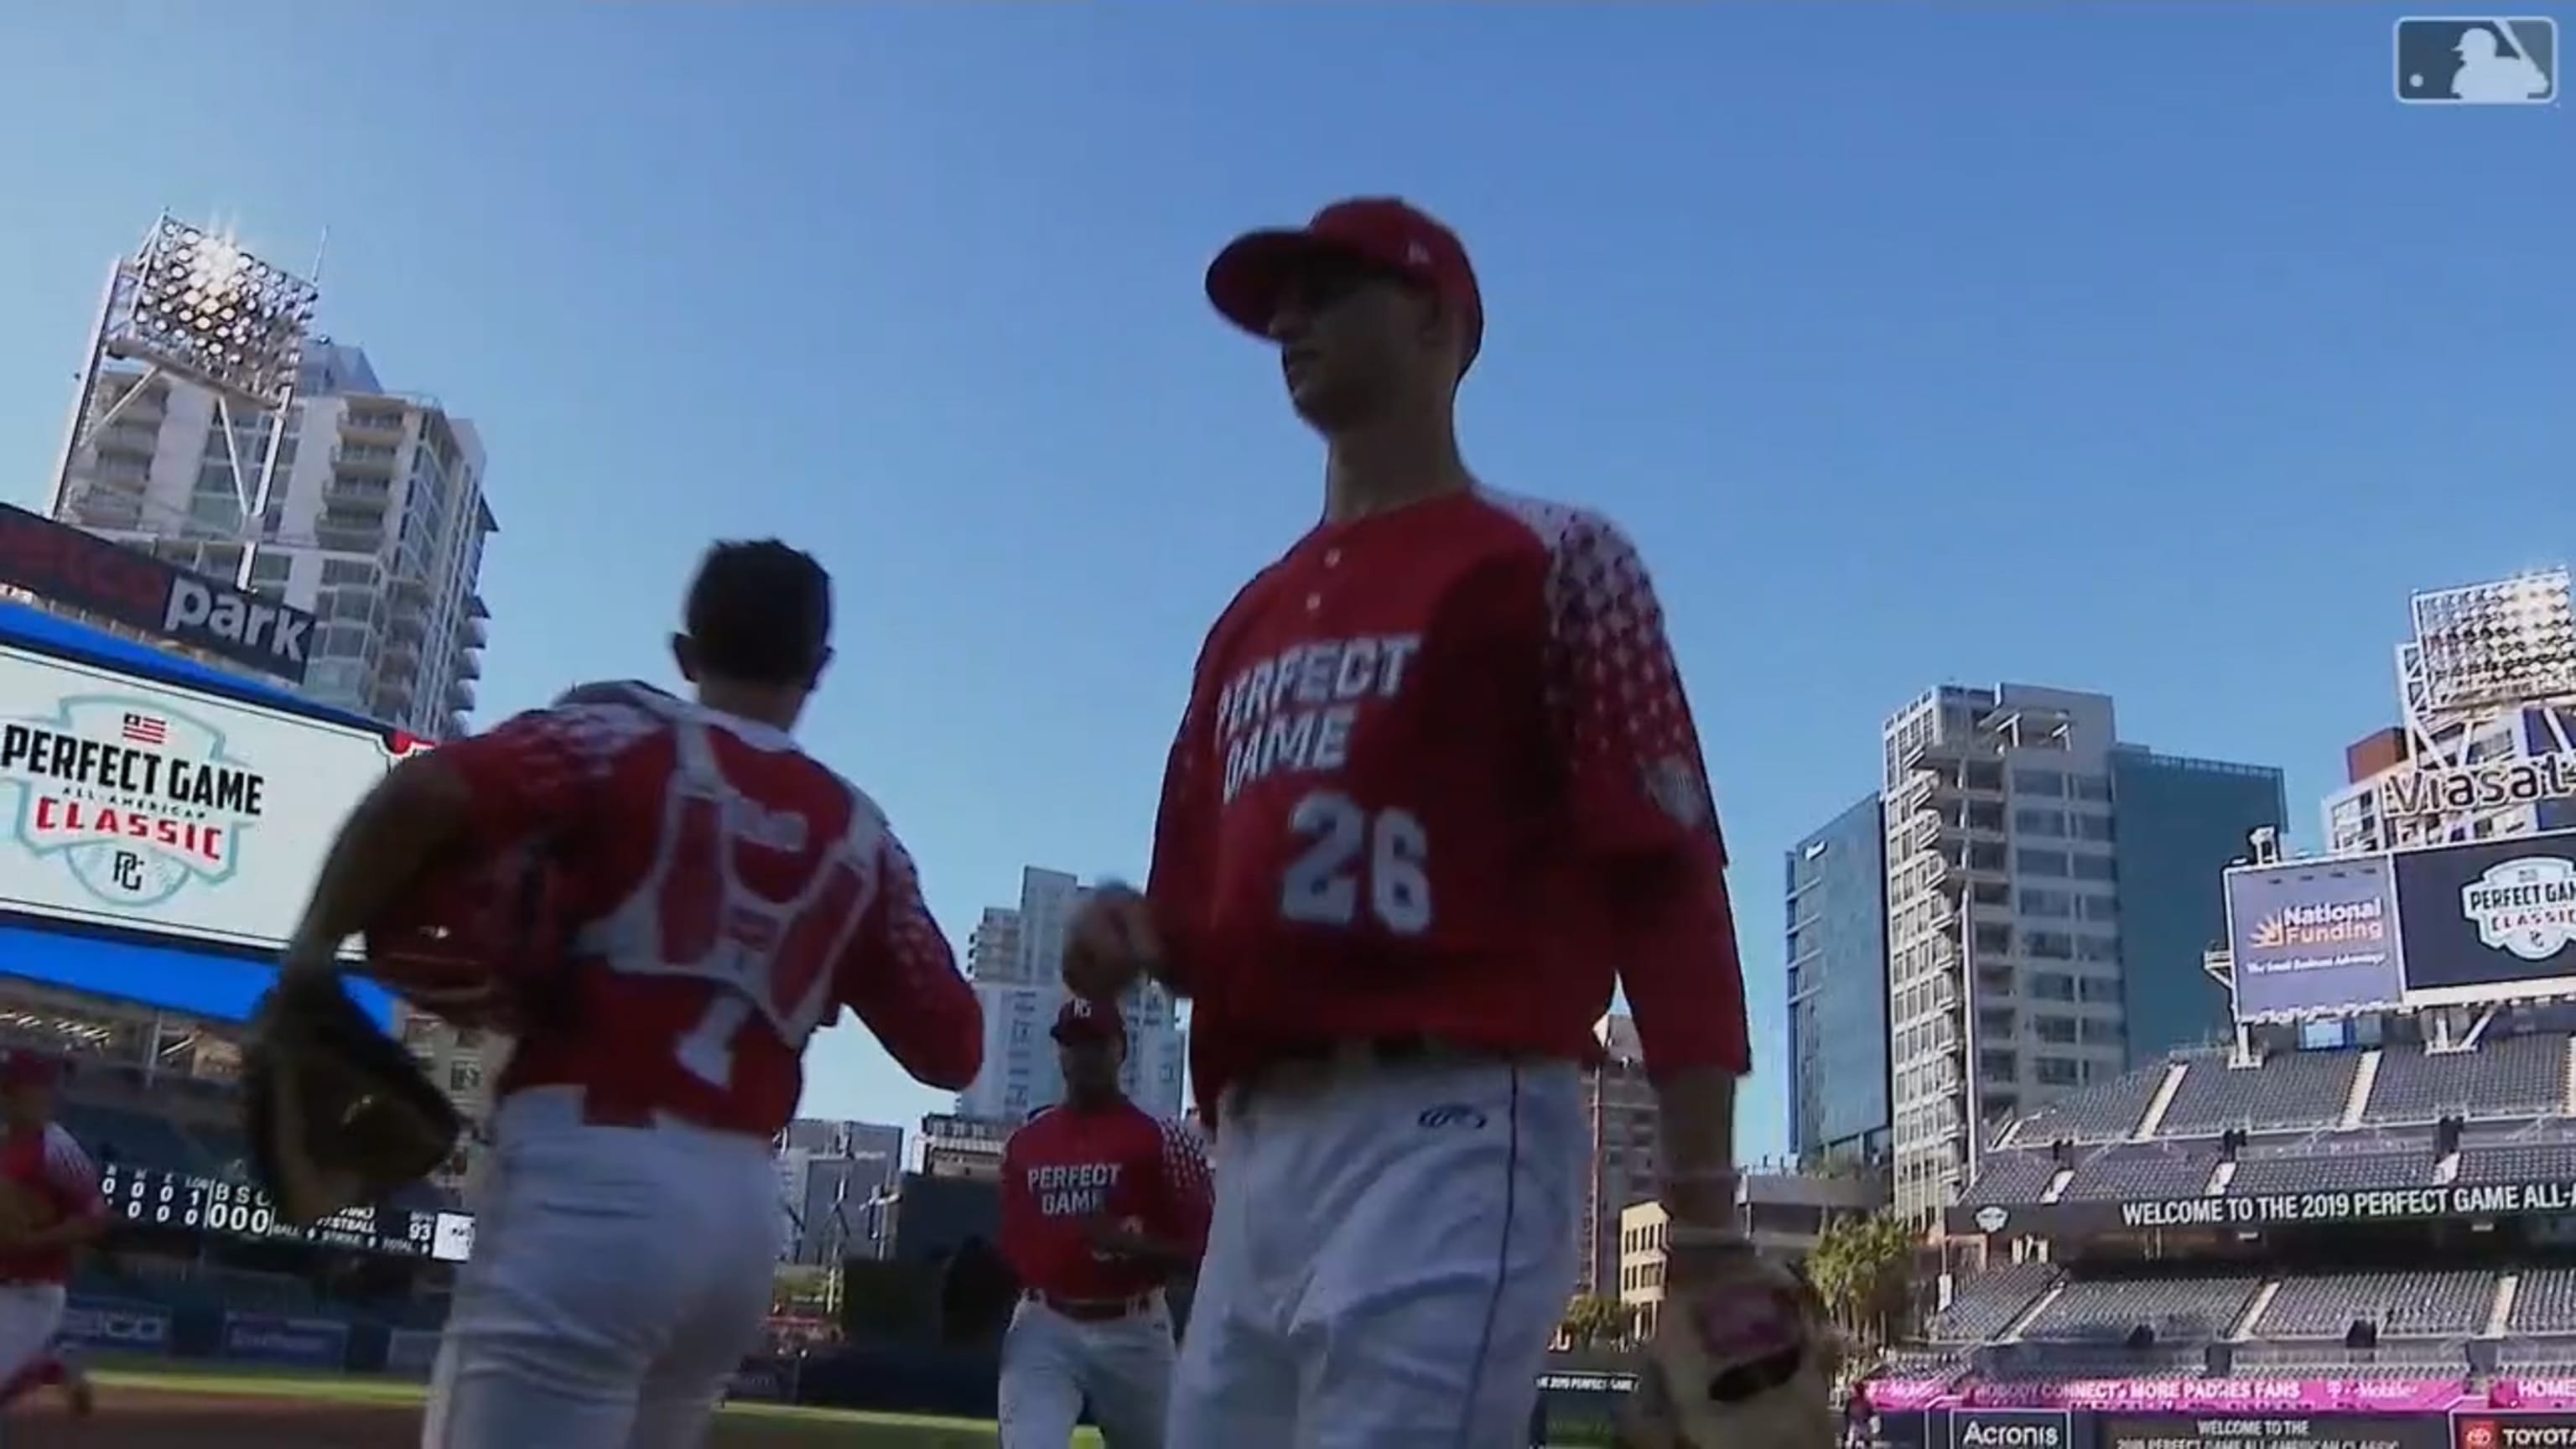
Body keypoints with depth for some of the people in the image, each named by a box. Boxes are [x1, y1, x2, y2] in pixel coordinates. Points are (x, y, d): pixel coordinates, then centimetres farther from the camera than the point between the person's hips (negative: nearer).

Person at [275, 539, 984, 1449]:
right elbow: (953, 1050, 14)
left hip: (592, 1187, -6)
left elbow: (426, 792, -14)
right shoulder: (863, 837, 15)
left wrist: (318, 942, 0)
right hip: (745, 1212, 6)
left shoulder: (628, 734, 3)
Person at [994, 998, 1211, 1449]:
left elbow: (1201, 1248, -9)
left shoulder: (1162, 1139, -5)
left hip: (1134, 1330, -2)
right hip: (1043, 1327, 2)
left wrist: (1126, 1242, -24)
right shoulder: (1024, 1142, 9)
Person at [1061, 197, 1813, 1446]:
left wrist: (1706, 1227, -14)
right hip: (1258, 1150, 8)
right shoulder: (1248, 620, 23)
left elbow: (1667, 886, -6)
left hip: (1452, 1133, -7)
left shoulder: (1555, 561, 2)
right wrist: (1138, 943, 3)